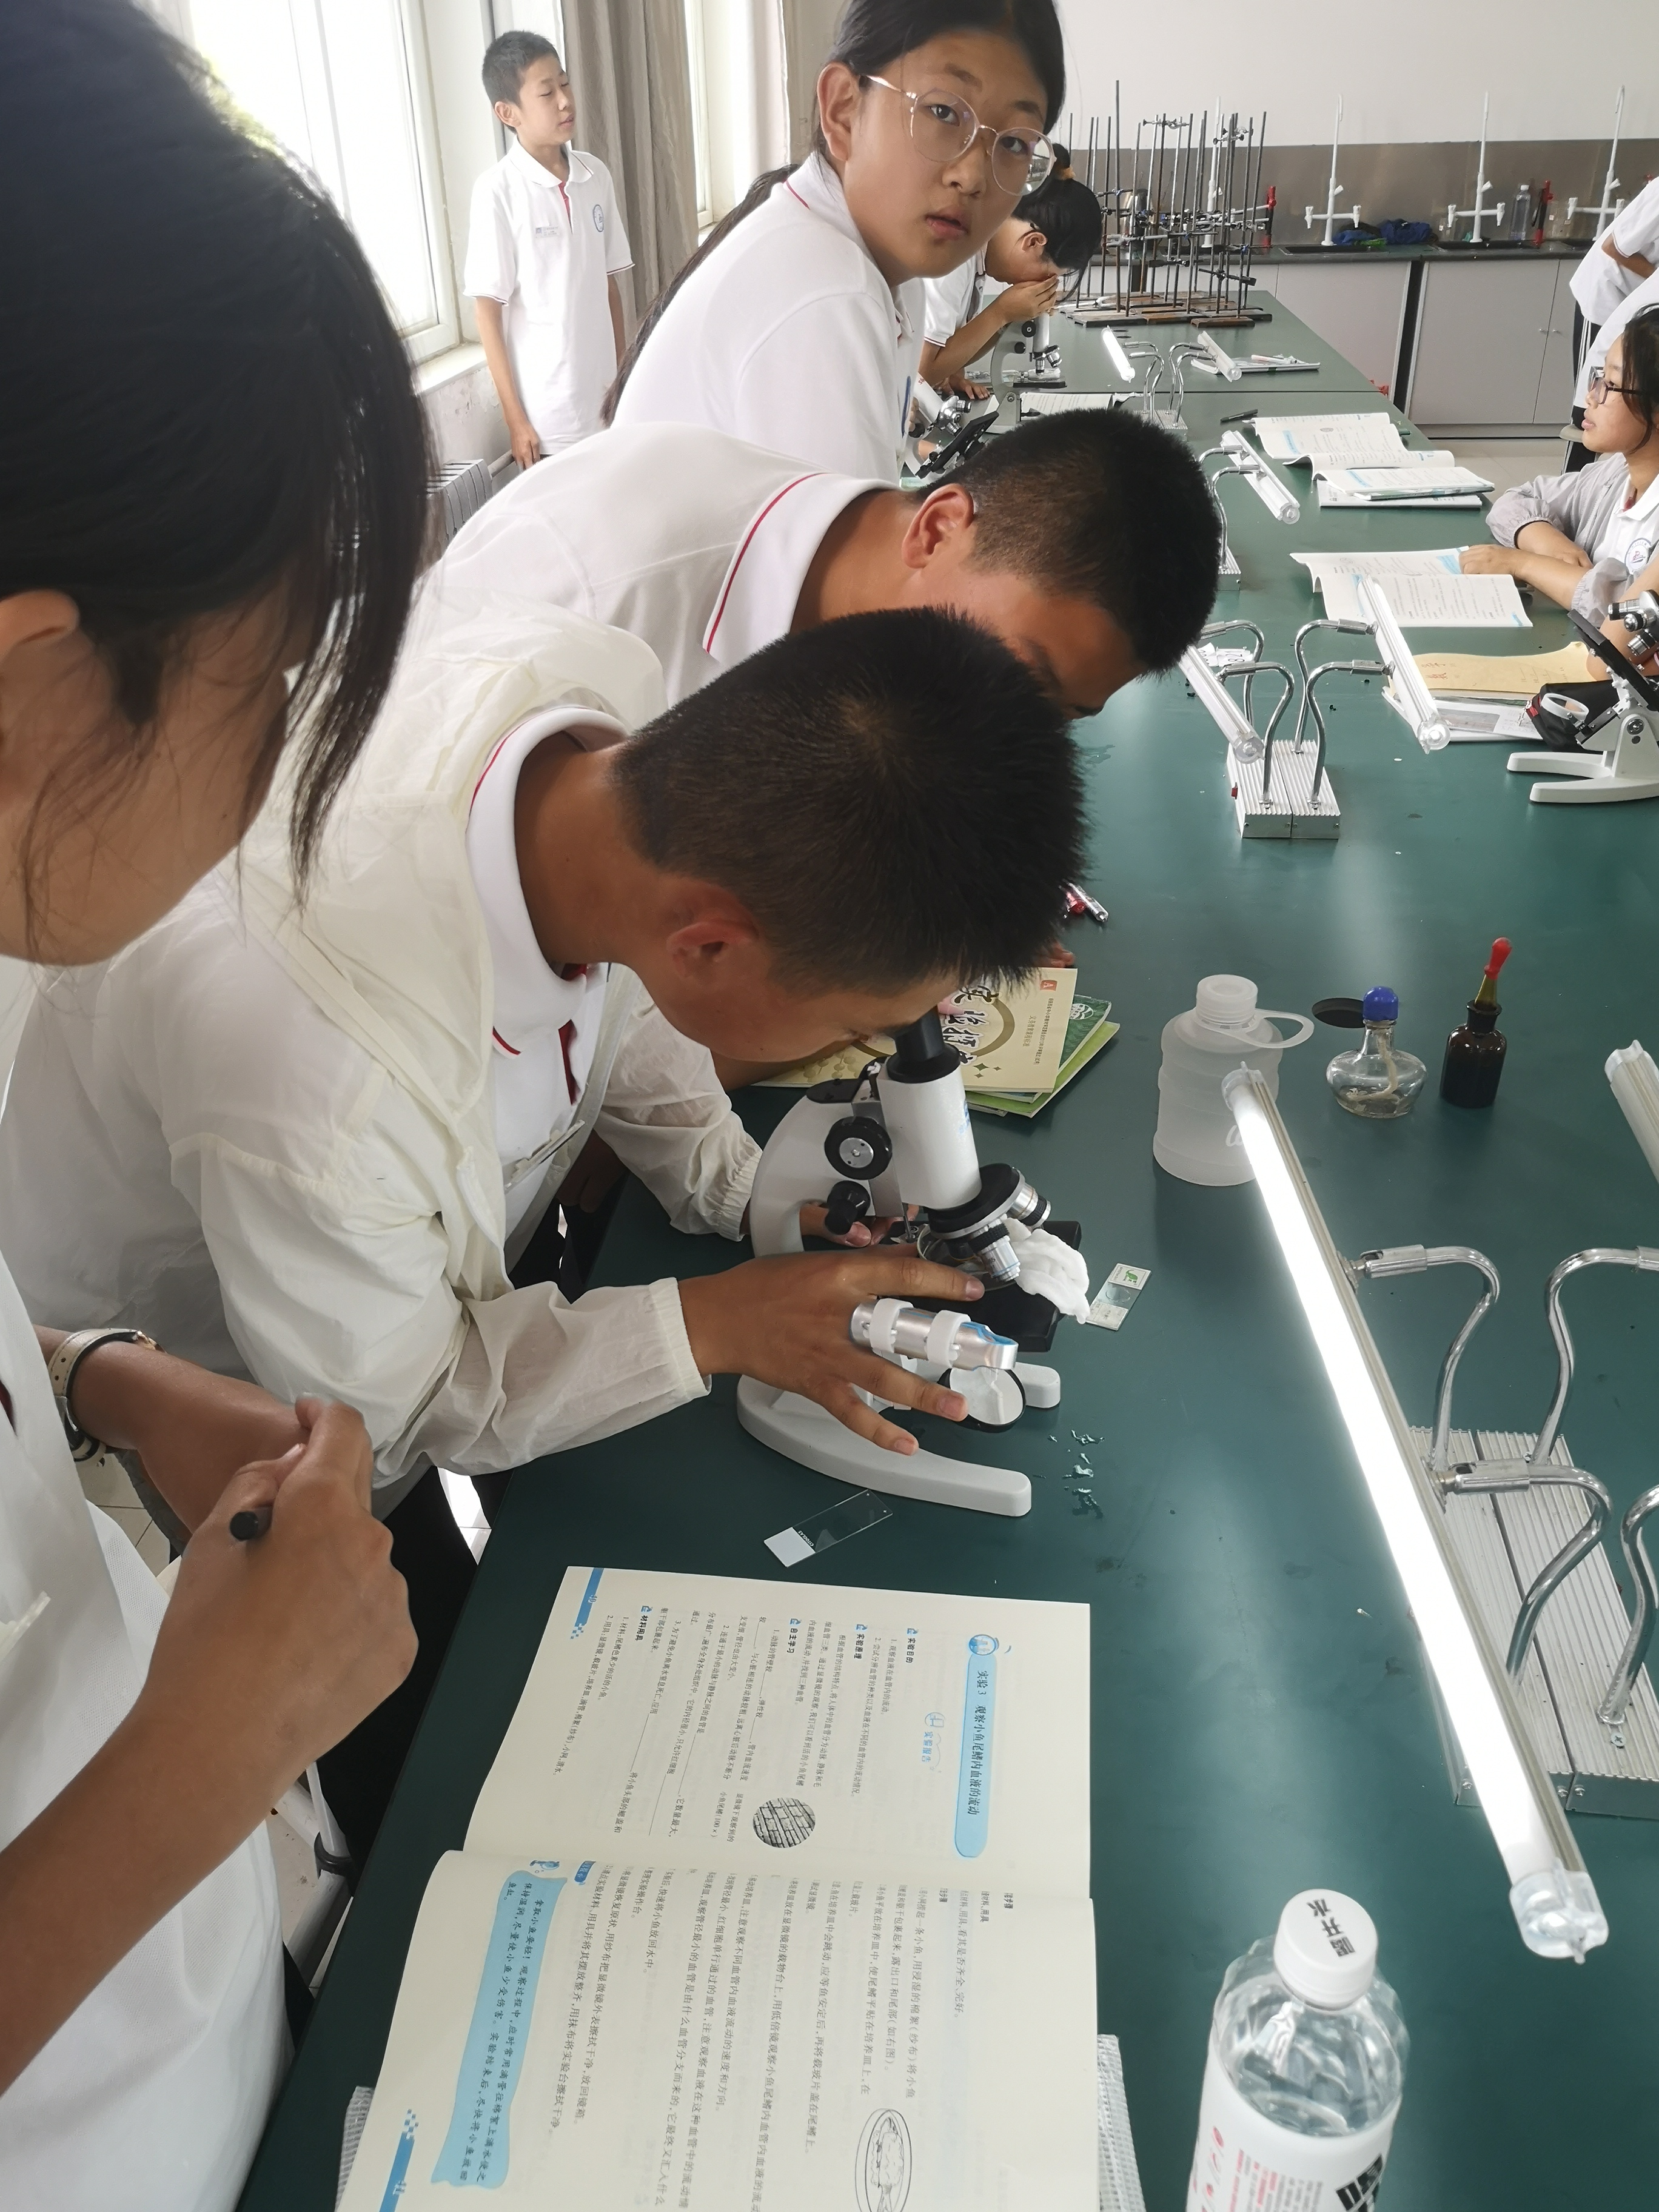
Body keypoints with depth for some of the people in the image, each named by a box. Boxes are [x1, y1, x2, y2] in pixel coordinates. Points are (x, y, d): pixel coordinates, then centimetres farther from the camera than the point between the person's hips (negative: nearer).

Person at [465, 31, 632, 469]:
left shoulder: (596, 175, 5)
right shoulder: (498, 191, -10)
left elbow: (609, 286, 12)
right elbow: (489, 309, -9)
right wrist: (515, 418, -11)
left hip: (606, 402, 5)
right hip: (547, 414, -5)